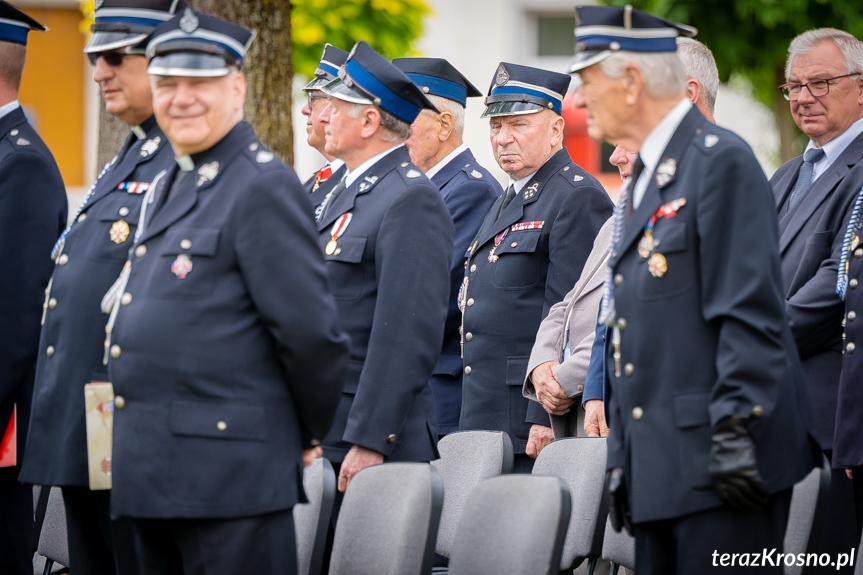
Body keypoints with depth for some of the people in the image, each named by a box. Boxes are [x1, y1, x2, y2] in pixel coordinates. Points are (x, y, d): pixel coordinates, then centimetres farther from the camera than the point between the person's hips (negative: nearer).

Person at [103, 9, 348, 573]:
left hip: (230, 480, -9)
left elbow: (310, 331, -15)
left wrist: (308, 437, -3)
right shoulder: (171, 188, 18)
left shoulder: (264, 188, -13)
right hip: (155, 477, 9)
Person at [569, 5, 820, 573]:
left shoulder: (721, 161, -10)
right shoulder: (645, 180, 20)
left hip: (723, 463, -9)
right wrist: (622, 459, 21)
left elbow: (750, 314, -17)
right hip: (659, 468, 9)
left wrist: (735, 433, -21)